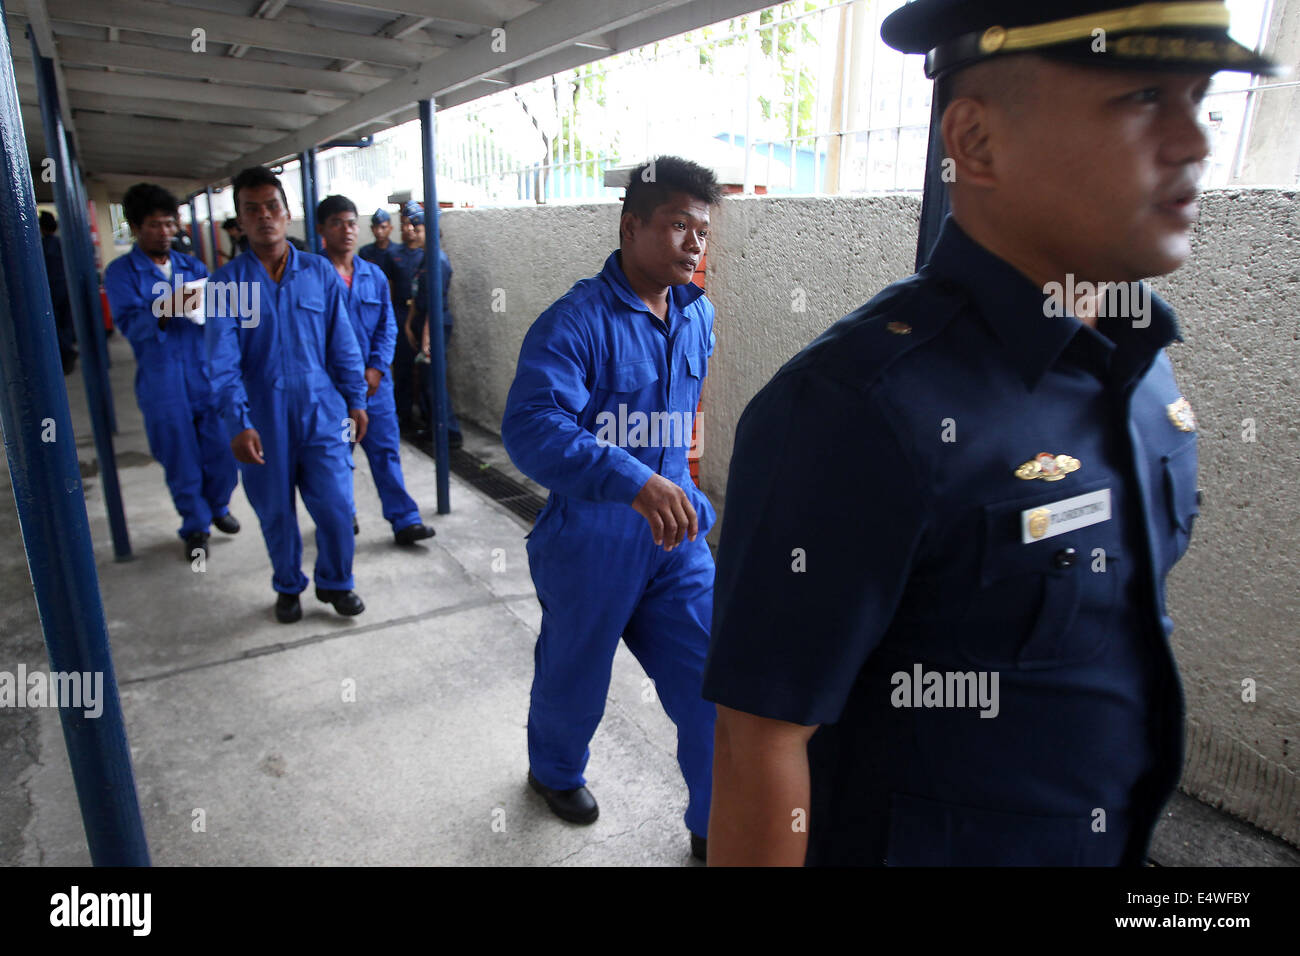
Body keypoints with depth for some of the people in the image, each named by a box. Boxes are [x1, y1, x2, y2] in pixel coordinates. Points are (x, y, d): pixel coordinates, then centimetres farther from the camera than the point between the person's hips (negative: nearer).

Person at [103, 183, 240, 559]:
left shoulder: (192, 266, 12)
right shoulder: (120, 272, 1)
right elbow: (130, 324, -12)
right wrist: (167, 309, -30)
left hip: (207, 373, 3)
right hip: (162, 383, -3)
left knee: (222, 450, 4)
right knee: (181, 460, 5)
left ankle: (218, 506, 32)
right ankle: (195, 526, 23)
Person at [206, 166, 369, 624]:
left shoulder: (320, 272, 3)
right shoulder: (226, 282, -2)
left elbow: (343, 343, 7)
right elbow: (224, 362, -9)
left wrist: (356, 400, 6)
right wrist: (238, 424, -18)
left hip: (322, 411, 1)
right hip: (263, 420, 0)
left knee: (336, 505, 0)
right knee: (276, 512, 12)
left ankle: (336, 582, 25)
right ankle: (288, 587, 34)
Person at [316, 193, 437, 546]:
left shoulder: (374, 275, 7)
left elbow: (388, 326, 7)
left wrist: (376, 369, -6)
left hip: (374, 381, 2)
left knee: (386, 450, 2)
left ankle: (404, 520, 6)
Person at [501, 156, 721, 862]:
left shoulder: (698, 315, 5)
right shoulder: (575, 321, -19)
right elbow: (530, 427, -33)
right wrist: (636, 482, -43)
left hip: (676, 536, 6)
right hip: (590, 543, -5)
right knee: (574, 682, 17)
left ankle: (718, 829, 27)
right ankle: (554, 770, 50)